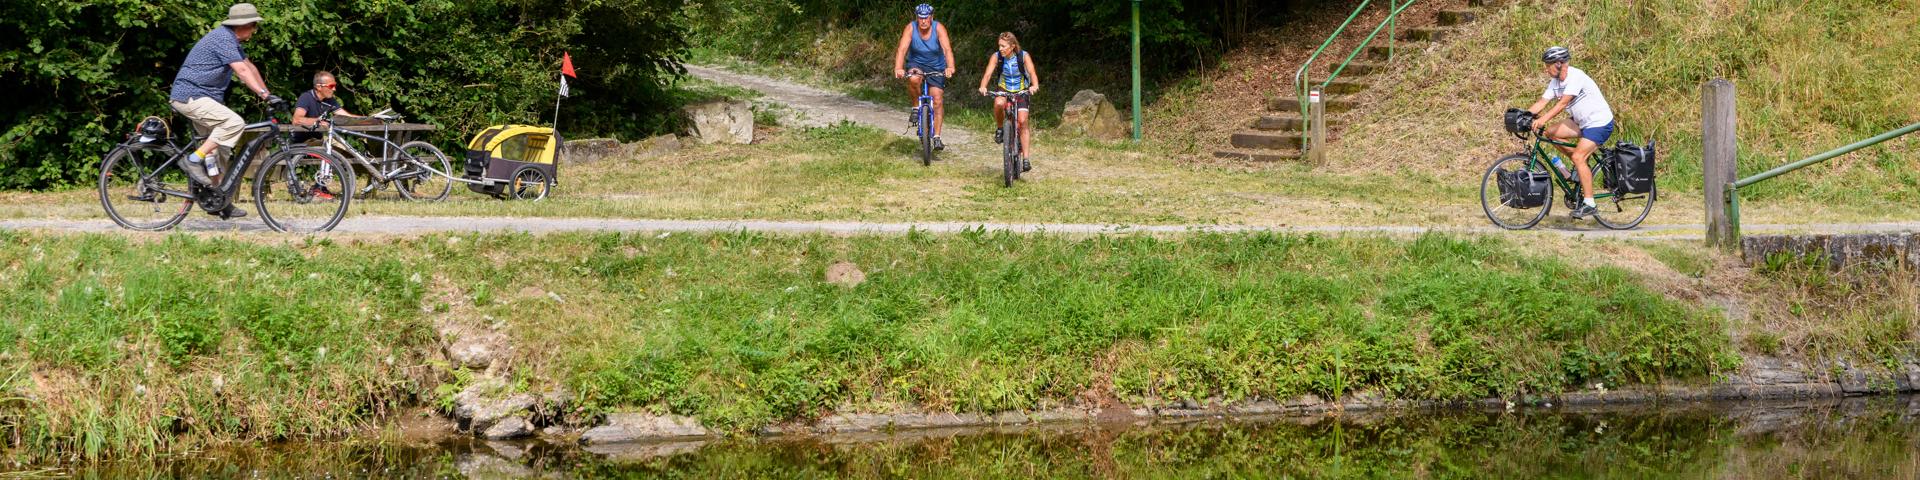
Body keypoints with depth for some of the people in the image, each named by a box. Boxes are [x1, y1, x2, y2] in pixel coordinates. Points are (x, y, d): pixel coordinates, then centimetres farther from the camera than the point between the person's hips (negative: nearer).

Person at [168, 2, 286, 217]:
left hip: (198, 97, 11)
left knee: (215, 146, 12)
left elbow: (250, 67, 18)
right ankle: (194, 161, -19)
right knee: (234, 123, -25)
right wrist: (266, 95, -33)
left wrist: (268, 95, 14)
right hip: (190, 97, -11)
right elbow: (242, 71, -28)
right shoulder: (223, 39, -19)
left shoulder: (231, 39, 14)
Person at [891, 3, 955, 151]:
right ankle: (916, 107, -9)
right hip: (916, 64, 0)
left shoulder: (939, 28, -20)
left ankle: (937, 137, -2)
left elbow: (947, 49, -31)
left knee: (937, 100, -9)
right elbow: (902, 49, -28)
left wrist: (950, 67, -50)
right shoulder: (911, 28, -18)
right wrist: (898, 68, -45)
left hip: (936, 67, 0)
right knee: (913, 79, -35)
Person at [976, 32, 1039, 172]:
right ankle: (1000, 129, -8)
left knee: (1022, 121, -18)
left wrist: (1035, 86, -50)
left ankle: (1025, 159, -13)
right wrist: (983, 87, -44)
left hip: (1022, 92, -1)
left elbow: (1032, 72, -28)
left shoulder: (1024, 56, -16)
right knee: (998, 103, -36)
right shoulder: (996, 57, -13)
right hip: (1004, 91, 1)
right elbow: (988, 73, -23)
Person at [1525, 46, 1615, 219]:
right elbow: (1541, 102, -2)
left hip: (1600, 122, -9)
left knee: (1579, 157, -20)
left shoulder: (1576, 77, -23)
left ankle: (1589, 203, -16)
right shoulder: (1555, 81, 3)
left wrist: (1543, 119, -42)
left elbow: (1563, 103, -33)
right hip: (1581, 121, 9)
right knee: (1551, 132, -5)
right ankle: (1582, 165, 8)